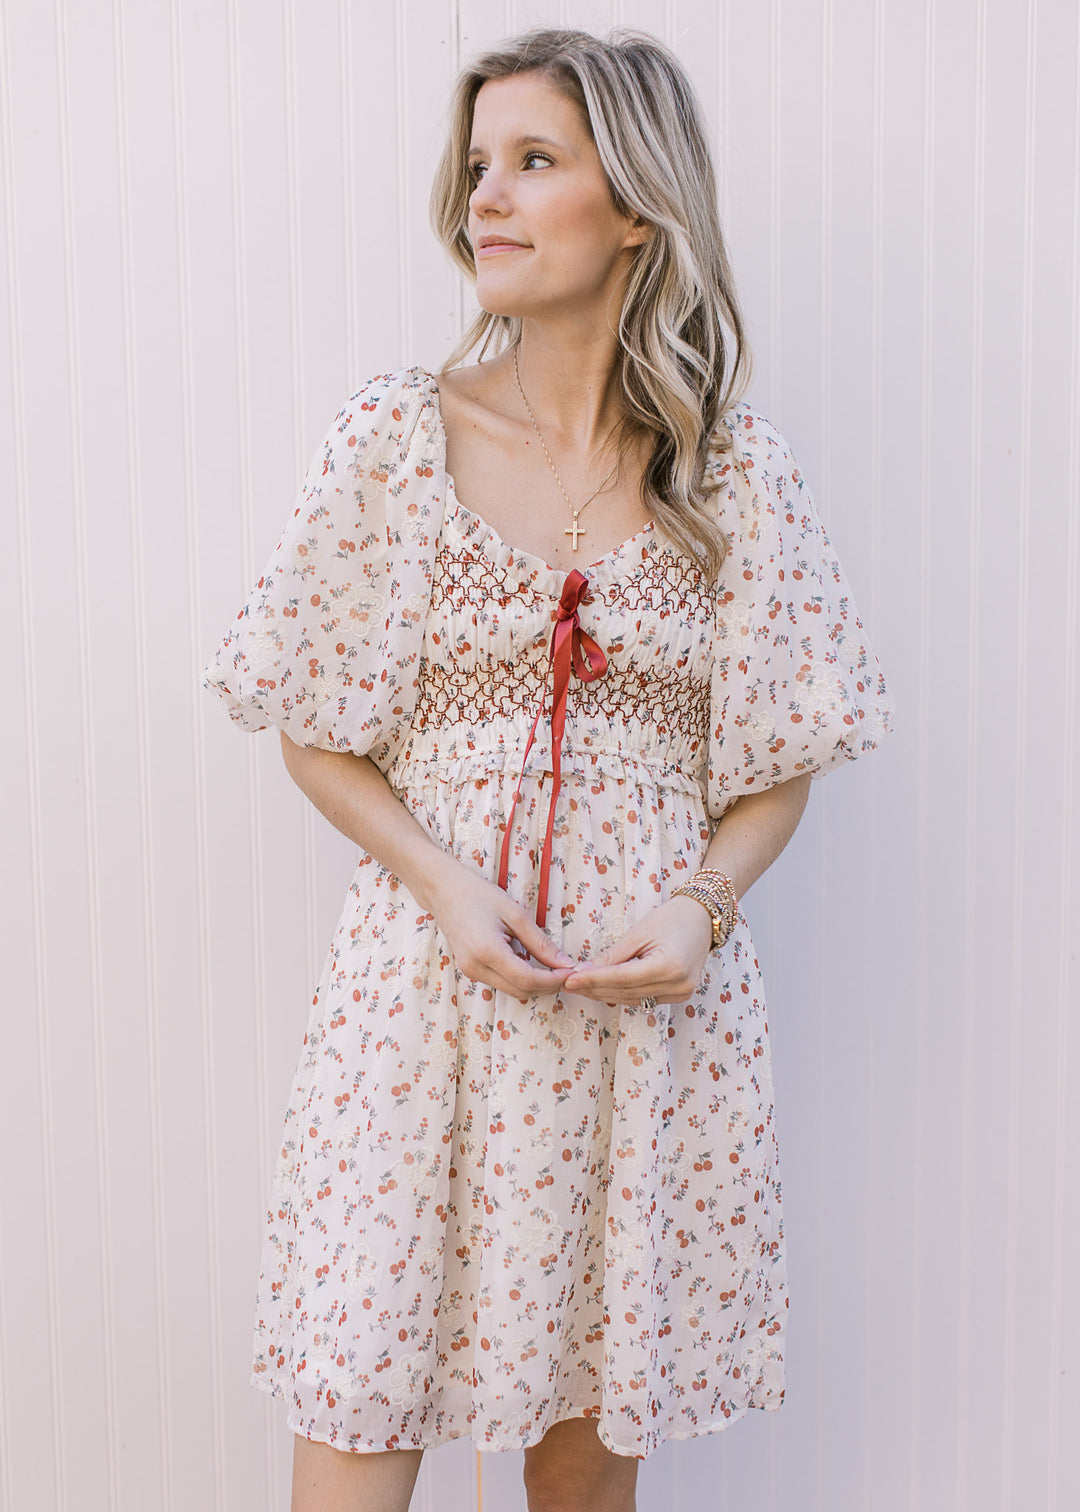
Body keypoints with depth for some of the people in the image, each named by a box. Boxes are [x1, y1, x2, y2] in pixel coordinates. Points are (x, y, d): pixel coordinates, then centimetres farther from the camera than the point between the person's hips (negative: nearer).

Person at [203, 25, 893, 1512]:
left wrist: (702, 902, -11)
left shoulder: (734, 466, 1)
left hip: (655, 987, 1)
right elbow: (317, 732, 3)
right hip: (428, 971, 0)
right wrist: (442, 882, -12)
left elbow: (780, 761, 7)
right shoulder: (395, 432, -1)